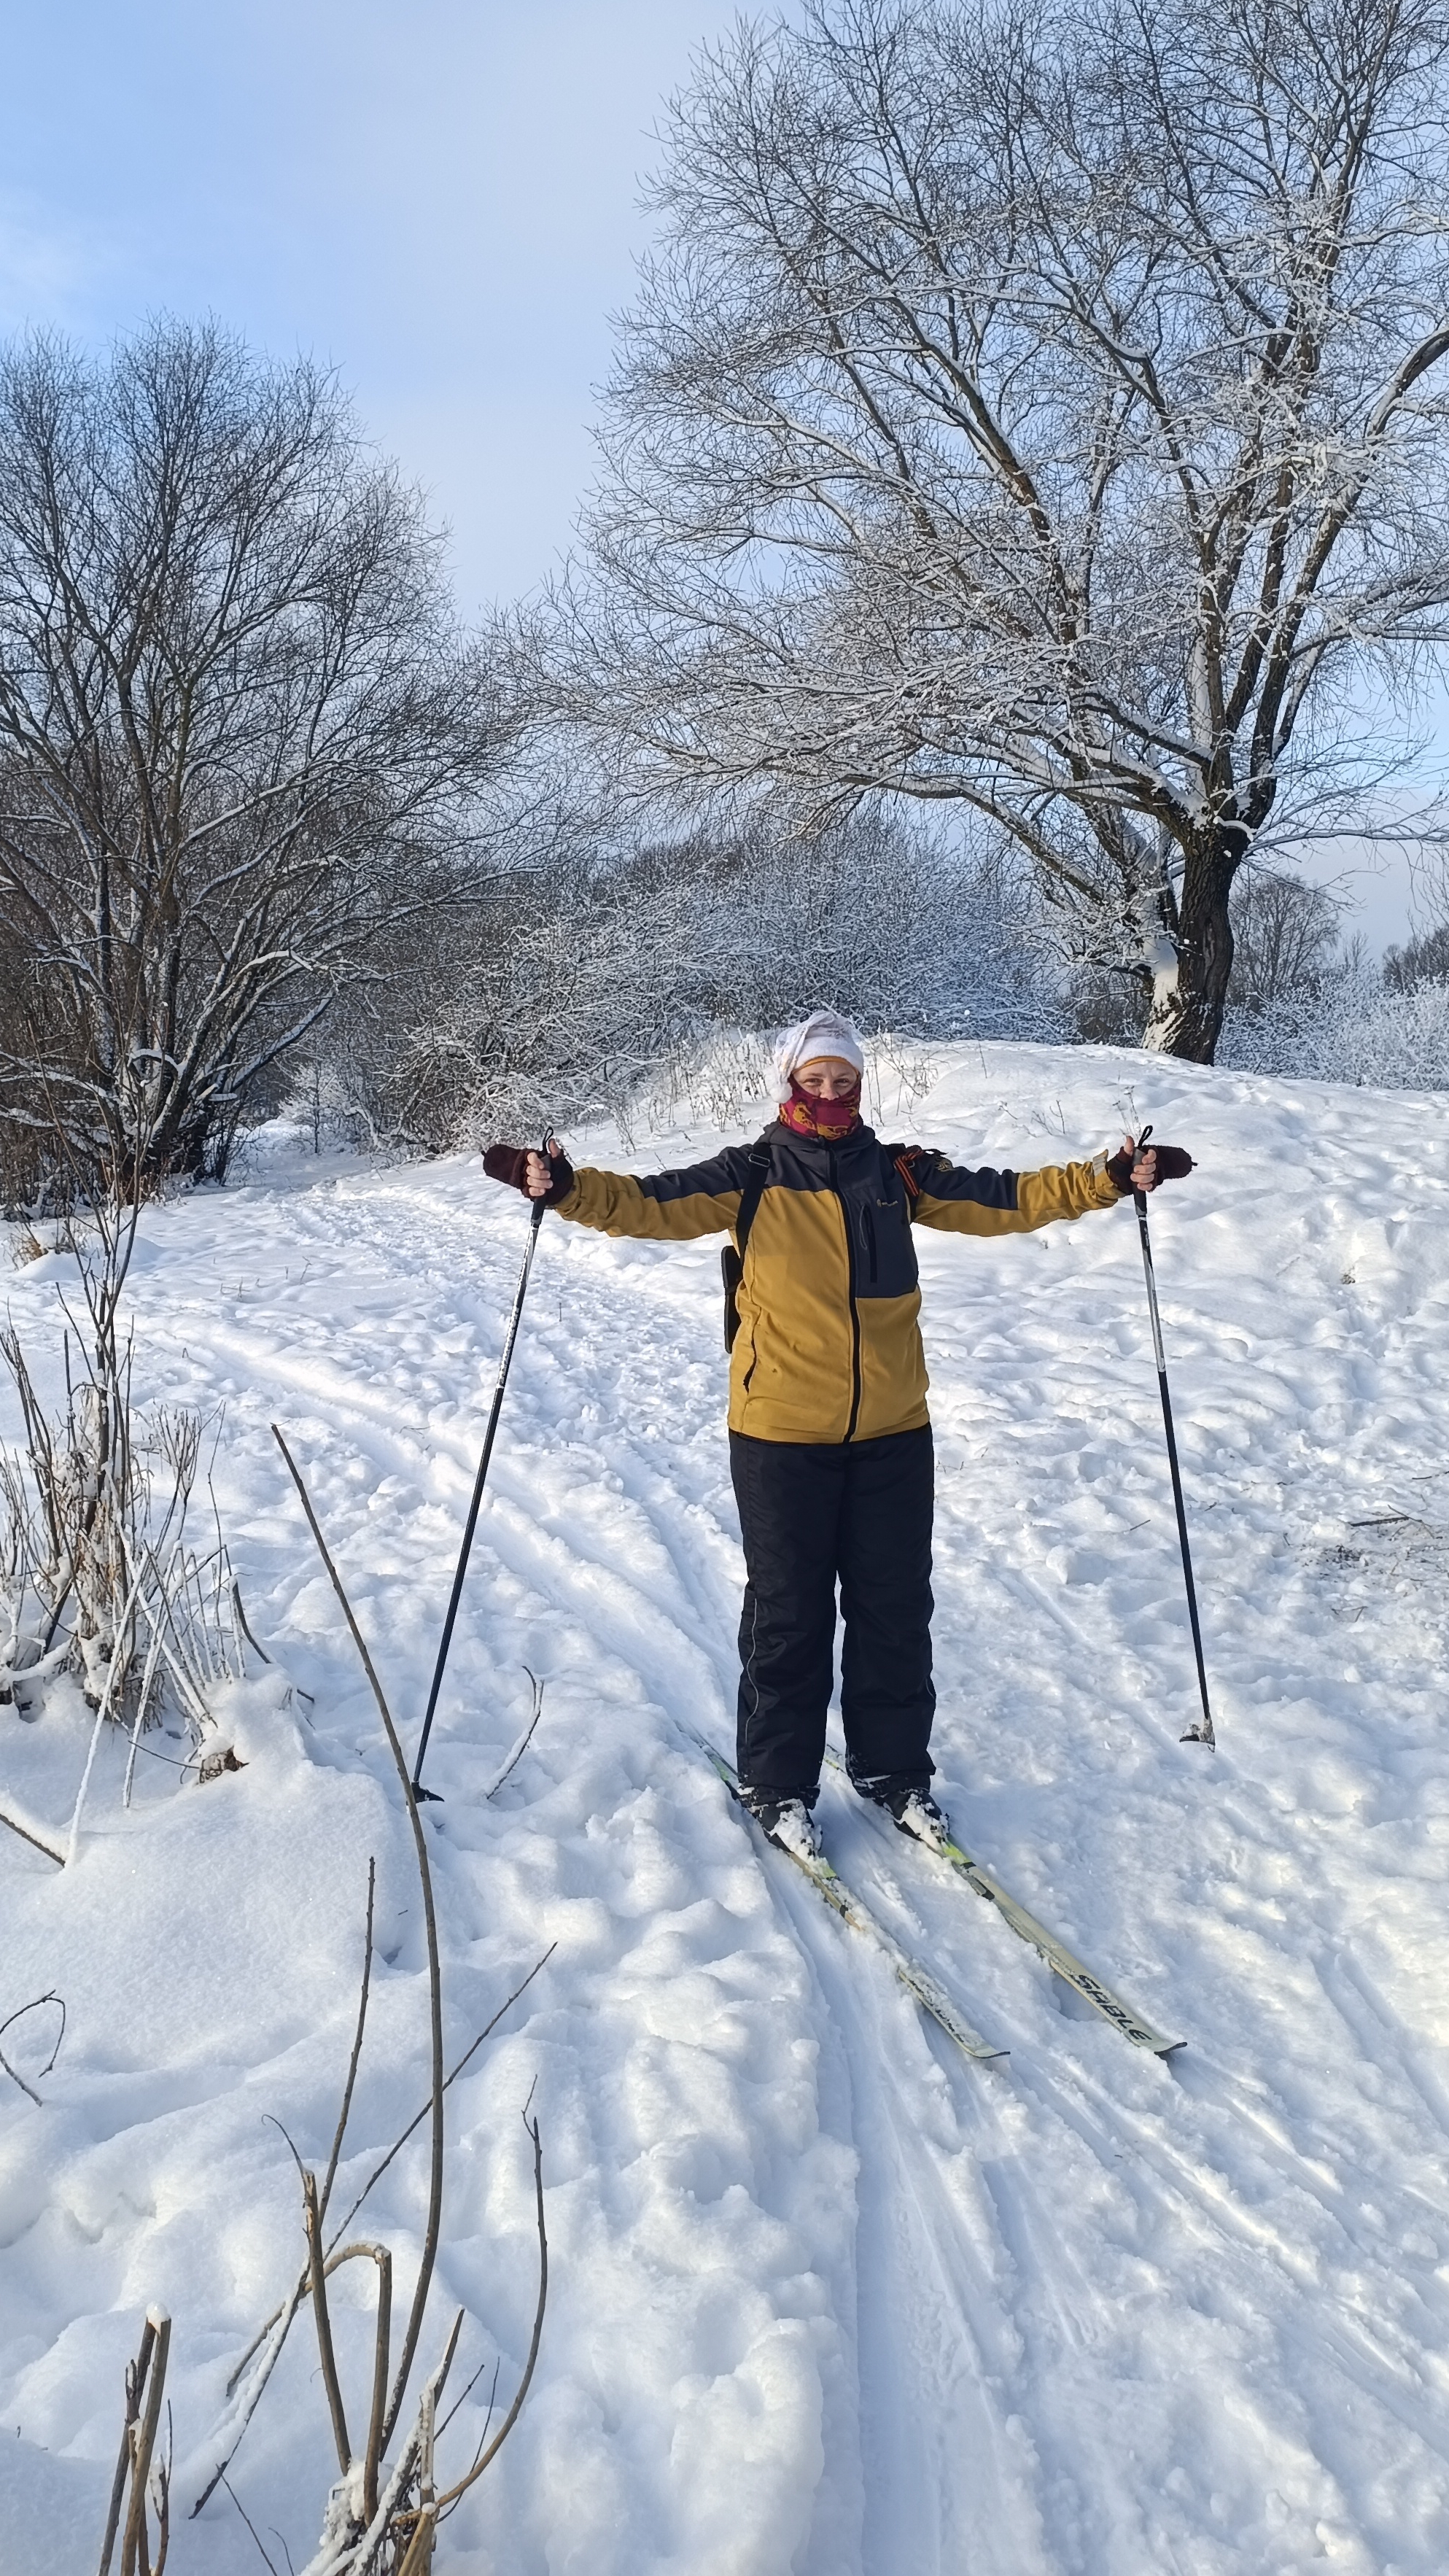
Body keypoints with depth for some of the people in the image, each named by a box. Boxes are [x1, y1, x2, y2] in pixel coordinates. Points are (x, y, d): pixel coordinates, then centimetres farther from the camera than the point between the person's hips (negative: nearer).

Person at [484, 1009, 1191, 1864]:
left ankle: (895, 1769, 30)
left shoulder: (898, 1174, 7)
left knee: (895, 1609, 13)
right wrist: (568, 1187, -29)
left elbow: (1005, 1200, 7)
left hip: (892, 1432, 3)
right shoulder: (752, 1176, -2)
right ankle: (778, 1782, 23)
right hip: (781, 1433, -3)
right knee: (789, 1613, 7)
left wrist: (1108, 1178, 0)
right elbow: (653, 1203, -12)